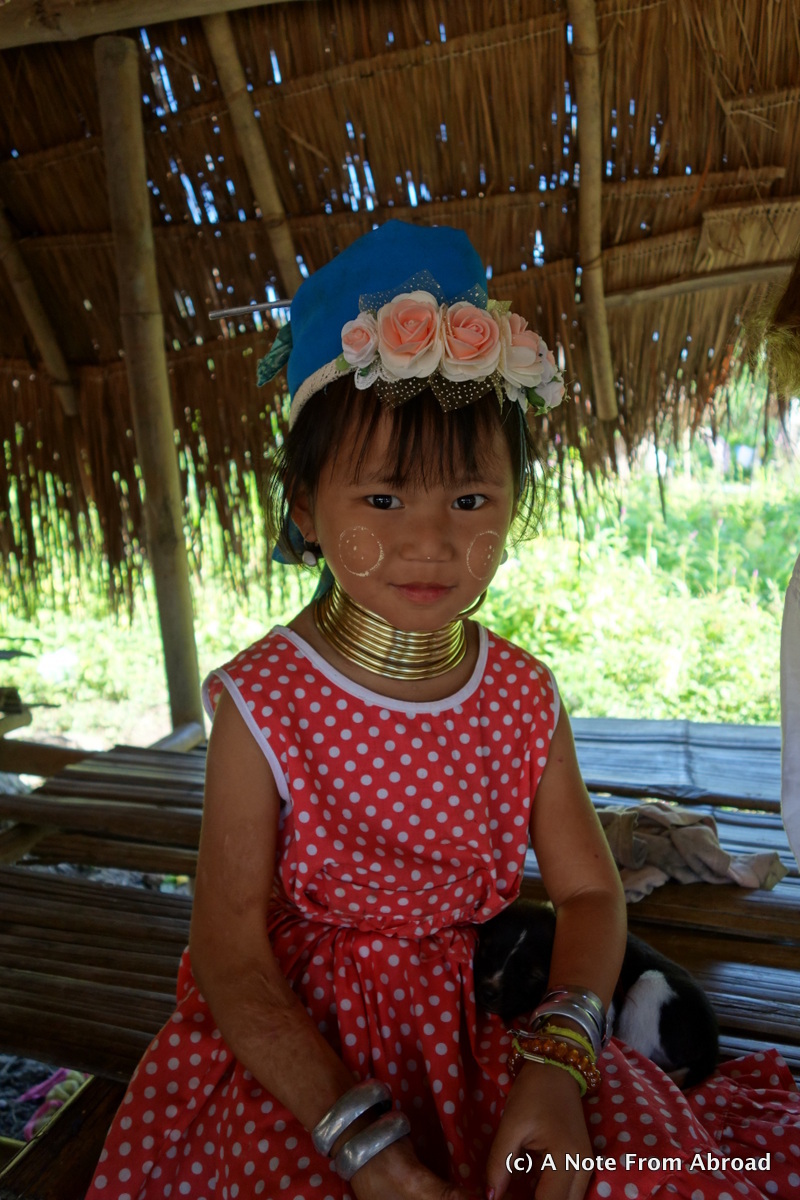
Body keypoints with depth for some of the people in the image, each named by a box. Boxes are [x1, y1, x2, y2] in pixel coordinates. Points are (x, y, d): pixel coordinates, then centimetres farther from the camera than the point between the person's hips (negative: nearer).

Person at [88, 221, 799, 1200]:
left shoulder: (524, 697, -7)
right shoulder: (262, 705, -18)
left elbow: (588, 893, -2)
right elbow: (229, 951, -15)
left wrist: (557, 1062, -18)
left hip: (482, 1025, 3)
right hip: (299, 1050, -2)